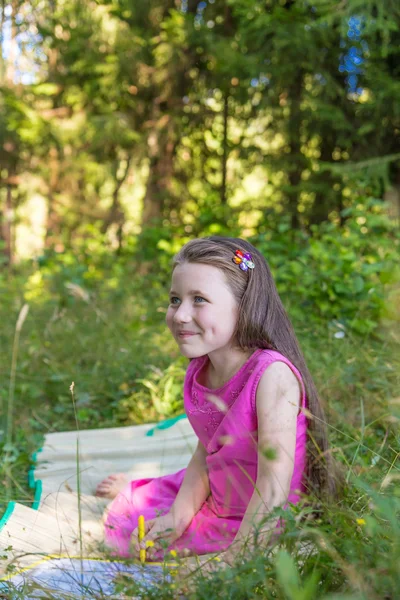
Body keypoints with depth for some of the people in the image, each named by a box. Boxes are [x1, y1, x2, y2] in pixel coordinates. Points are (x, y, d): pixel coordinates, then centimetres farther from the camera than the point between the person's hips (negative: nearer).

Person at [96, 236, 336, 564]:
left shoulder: (272, 374, -31)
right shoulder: (199, 374, -8)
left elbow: (274, 484, -30)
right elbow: (204, 456, 3)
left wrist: (234, 560, -30)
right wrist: (178, 517, -7)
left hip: (264, 526, -6)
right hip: (216, 505, 7)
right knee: (124, 512, 18)